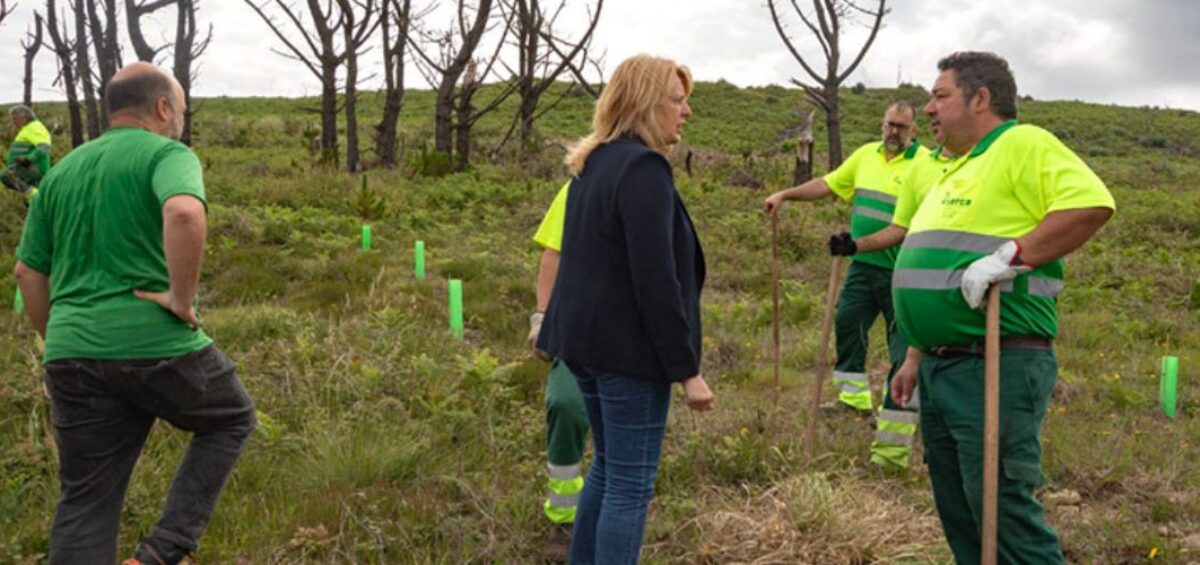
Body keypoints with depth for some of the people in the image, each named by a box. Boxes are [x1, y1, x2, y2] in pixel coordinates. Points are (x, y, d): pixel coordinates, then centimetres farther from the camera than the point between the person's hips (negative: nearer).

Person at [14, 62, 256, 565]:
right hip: (157, 345, -5)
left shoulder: (61, 171, 16)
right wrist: (182, 298, -18)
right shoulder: (168, 154, -5)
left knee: (85, 504, 12)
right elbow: (184, 214, -28)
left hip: (73, 354, 6)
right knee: (230, 419, 22)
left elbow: (28, 273, 18)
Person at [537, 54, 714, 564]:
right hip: (629, 346, -9)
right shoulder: (643, 166, -17)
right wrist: (686, 369, -18)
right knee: (631, 484, 1)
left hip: (586, 336, 9)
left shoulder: (594, 162, 12)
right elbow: (655, 280, -22)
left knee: (609, 468, 21)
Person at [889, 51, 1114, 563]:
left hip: (997, 367, -10)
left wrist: (1010, 255, -25)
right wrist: (916, 359, 24)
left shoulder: (1022, 144, -7)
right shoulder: (957, 171, 21)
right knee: (958, 513, 16)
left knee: (1003, 512, -6)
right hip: (940, 368, 10)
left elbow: (1092, 204, -23)